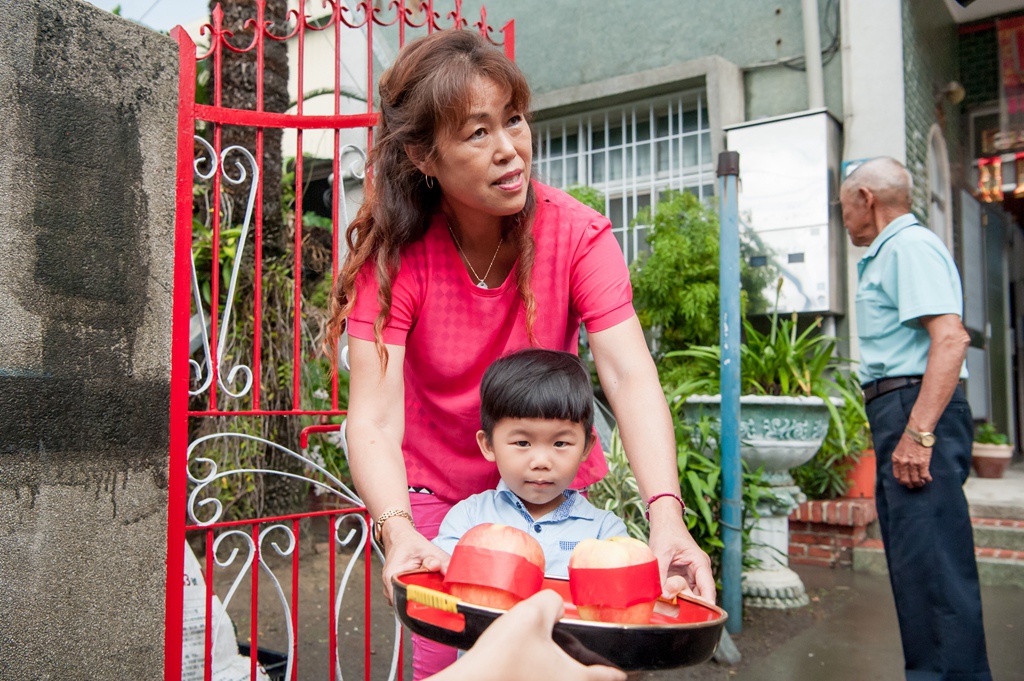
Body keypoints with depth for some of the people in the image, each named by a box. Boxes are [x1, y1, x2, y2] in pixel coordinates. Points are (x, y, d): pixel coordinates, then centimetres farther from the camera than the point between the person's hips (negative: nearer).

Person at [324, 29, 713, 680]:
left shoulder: (576, 233, -18)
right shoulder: (392, 255, -20)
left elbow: (630, 376, -28)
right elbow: (374, 419, -27)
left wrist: (666, 515, -41)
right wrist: (397, 530, -45)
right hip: (435, 494, -1)